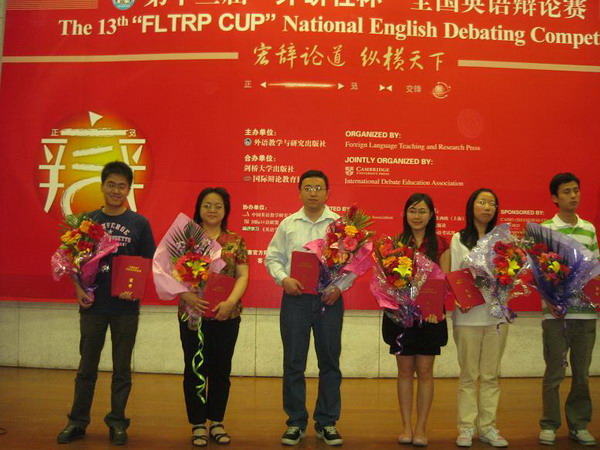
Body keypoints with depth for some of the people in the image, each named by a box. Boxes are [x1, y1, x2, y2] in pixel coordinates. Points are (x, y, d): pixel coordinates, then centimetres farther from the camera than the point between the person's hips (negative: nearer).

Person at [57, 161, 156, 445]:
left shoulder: (139, 223, 0)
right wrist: (79, 289, -8)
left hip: (126, 306, -1)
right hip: (93, 304, 1)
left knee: (121, 368, 9)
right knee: (87, 367, 11)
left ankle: (117, 422, 22)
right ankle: (77, 422, 24)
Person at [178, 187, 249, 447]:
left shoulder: (236, 241, 6)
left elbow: (242, 276, 1)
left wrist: (230, 301, -14)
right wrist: (187, 296, -17)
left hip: (227, 315, 1)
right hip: (192, 313, -1)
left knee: (221, 370, 10)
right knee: (195, 369, 6)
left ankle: (217, 422, 25)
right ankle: (198, 425, 19)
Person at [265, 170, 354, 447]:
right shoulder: (288, 224, 7)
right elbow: (272, 257, 9)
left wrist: (340, 286, -10)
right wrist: (284, 279, -9)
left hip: (329, 299, 0)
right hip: (295, 298, 1)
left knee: (329, 362, 7)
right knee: (293, 362, 5)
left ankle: (326, 423, 21)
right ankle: (296, 423, 19)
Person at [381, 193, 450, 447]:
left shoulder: (441, 245, 3)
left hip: (430, 315, 0)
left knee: (425, 371, 5)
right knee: (405, 370, 7)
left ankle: (420, 428, 16)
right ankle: (406, 426, 18)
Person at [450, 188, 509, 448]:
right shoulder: (459, 239, 2)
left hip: (496, 314, 2)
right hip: (467, 315, -2)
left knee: (491, 375, 8)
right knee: (468, 375, 5)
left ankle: (487, 427, 17)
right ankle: (466, 428, 13)